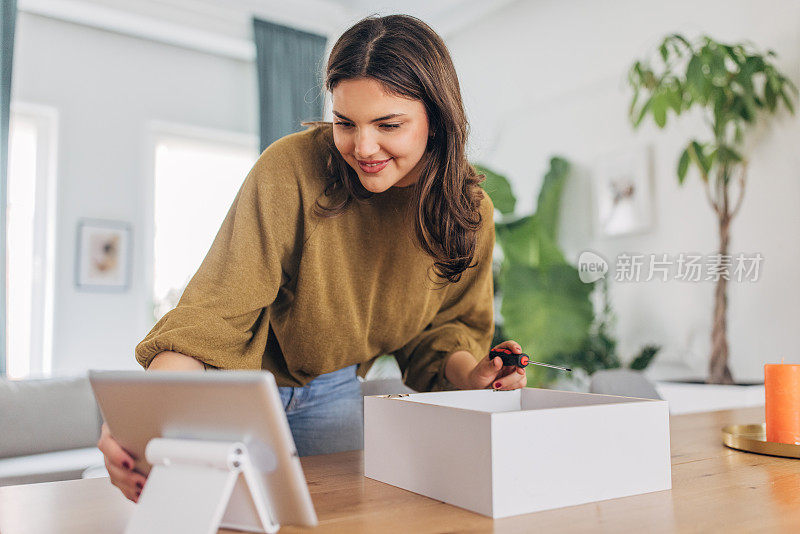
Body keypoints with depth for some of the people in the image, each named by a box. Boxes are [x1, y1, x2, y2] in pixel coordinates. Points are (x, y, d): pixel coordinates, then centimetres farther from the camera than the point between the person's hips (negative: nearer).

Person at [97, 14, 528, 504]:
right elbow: (216, 313, -29)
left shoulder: (469, 213, -13)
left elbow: (446, 328, 1)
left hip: (334, 398, 3)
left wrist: (470, 373, -21)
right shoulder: (292, 169, -27)